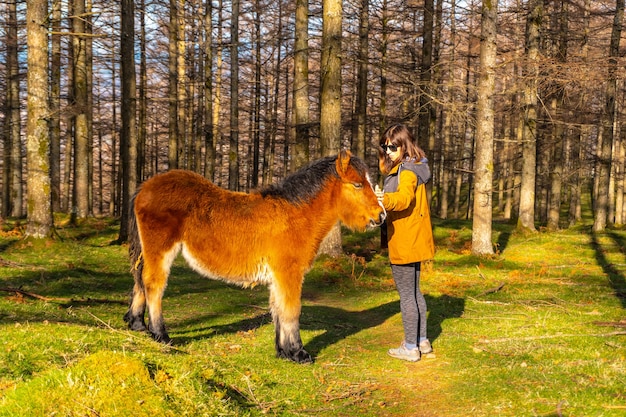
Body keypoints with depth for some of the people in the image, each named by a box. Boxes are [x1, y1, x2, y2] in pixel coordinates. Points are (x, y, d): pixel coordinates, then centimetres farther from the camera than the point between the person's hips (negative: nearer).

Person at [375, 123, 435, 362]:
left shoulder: (408, 171, -18)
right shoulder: (413, 167, 14)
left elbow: (404, 198, -36)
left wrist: (386, 199, -52)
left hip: (405, 244, -10)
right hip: (414, 242, 10)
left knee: (406, 295, -3)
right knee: (414, 291, 19)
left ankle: (410, 347, 4)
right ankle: (422, 341, 28)